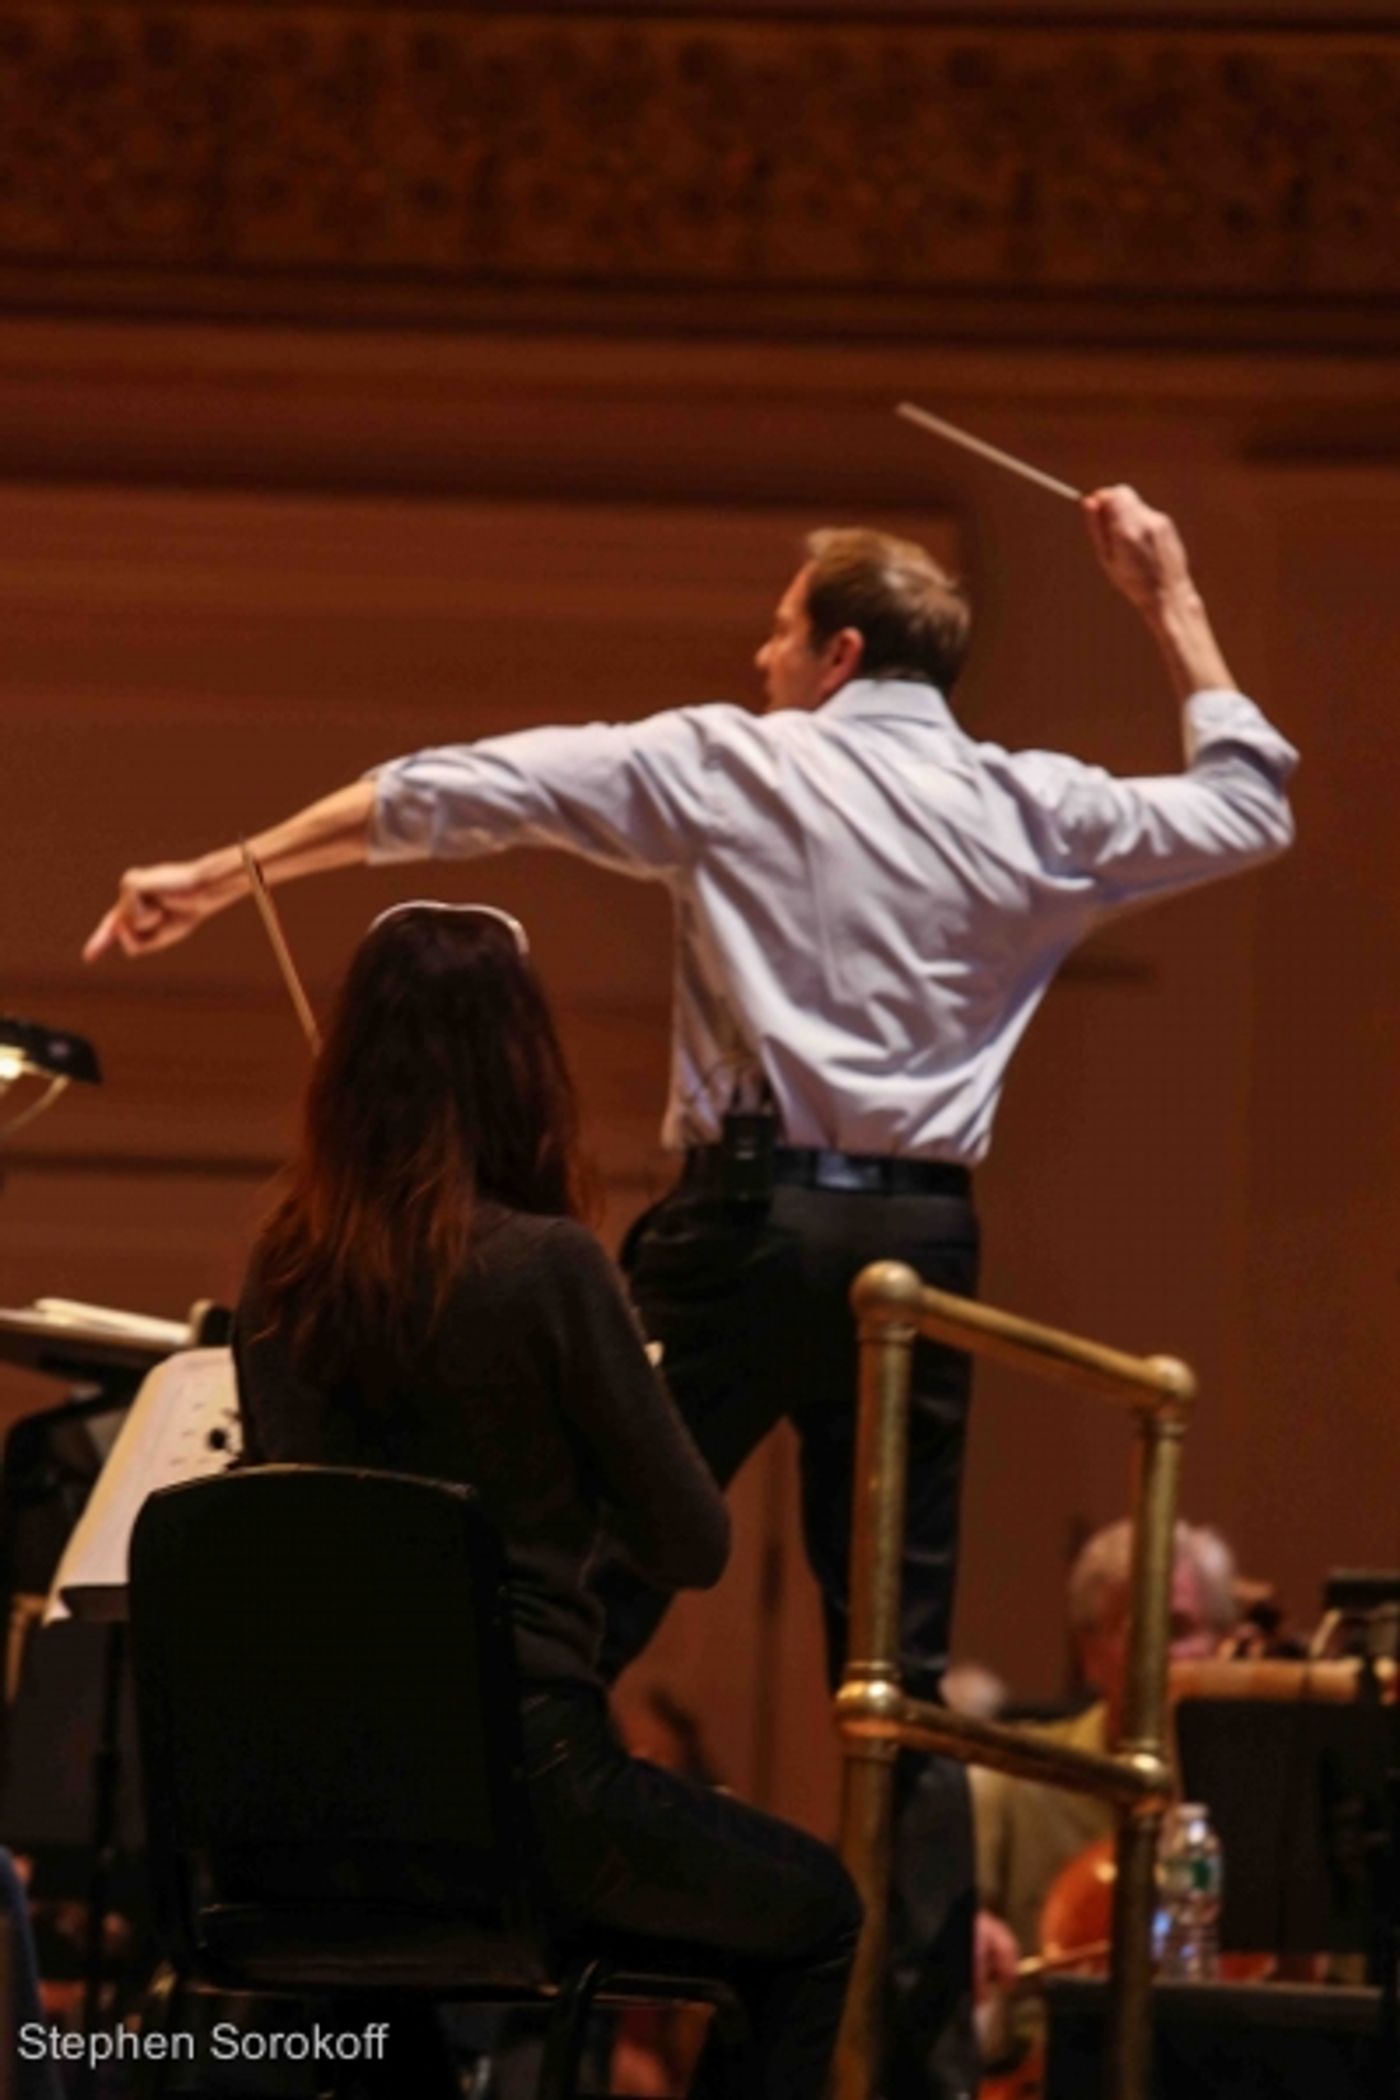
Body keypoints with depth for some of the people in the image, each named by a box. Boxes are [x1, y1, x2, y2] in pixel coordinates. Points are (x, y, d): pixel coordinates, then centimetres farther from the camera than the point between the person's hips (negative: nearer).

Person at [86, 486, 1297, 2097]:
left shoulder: (728, 767, 1)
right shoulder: (1033, 813, 8)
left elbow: (459, 795, -2)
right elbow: (1246, 804, 25)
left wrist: (225, 874, 4)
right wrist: (1169, 602, 32)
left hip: (751, 1219, -3)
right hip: (922, 1237, 3)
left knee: (578, 1614, 0)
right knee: (901, 1671, 9)